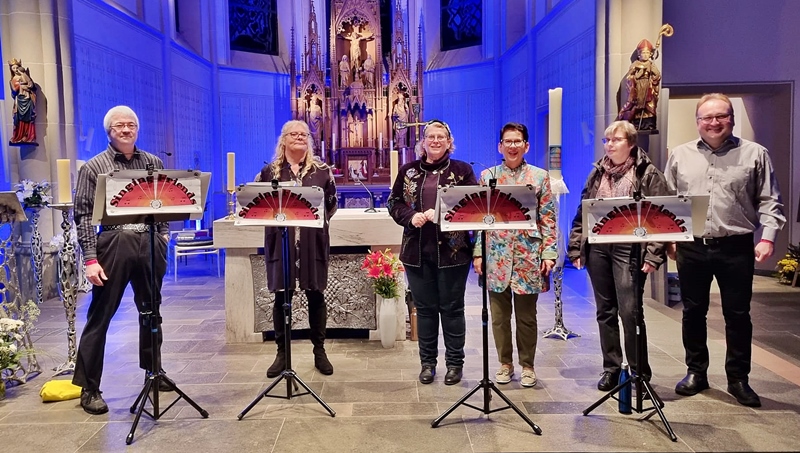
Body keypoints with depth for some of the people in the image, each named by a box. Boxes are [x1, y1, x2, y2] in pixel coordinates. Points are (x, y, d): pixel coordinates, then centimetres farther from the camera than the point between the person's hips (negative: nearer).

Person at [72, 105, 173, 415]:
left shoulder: (153, 163, 12)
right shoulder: (93, 167, 2)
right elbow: (83, 216, -4)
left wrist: (163, 236, 3)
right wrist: (91, 258, -11)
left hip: (150, 244, 4)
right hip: (114, 245, -3)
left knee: (151, 311, 15)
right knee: (100, 316, 1)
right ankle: (88, 387, 11)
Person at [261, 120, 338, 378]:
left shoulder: (321, 170, 7)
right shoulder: (269, 171, 7)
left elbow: (332, 203, 12)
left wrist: (321, 219, -1)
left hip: (313, 242, 0)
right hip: (280, 241, 0)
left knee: (315, 295, 6)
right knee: (281, 296, 3)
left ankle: (319, 351, 19)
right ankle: (282, 353, 16)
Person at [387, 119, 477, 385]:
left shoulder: (462, 170, 2)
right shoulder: (408, 171, 10)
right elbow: (394, 203, 8)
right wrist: (411, 216, -12)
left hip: (452, 250, -2)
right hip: (417, 251, 2)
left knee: (452, 308, 6)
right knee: (424, 308, 10)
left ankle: (455, 363, 20)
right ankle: (427, 362, 23)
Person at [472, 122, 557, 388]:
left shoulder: (540, 176, 4)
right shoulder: (488, 176, 6)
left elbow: (548, 218, 2)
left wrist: (549, 253, -6)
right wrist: (478, 253, -1)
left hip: (529, 256, -1)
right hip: (496, 256, 1)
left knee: (526, 315, 8)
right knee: (499, 315, 8)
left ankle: (527, 365, 23)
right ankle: (505, 363, 24)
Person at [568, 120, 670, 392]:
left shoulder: (649, 174, 0)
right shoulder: (597, 173, 14)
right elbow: (582, 214, 14)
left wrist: (653, 255, -13)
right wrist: (576, 248, 7)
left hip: (629, 249, -5)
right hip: (597, 248, 5)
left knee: (629, 311, -5)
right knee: (605, 311, 10)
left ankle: (640, 371, 12)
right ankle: (611, 368, 22)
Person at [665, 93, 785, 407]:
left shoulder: (754, 154, 3)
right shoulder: (680, 155, 9)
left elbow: (769, 201, 2)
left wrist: (767, 238, -9)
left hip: (735, 247, -2)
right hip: (691, 247, 2)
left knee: (738, 314, 6)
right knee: (693, 312, 10)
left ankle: (738, 379, 20)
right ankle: (696, 372, 25)